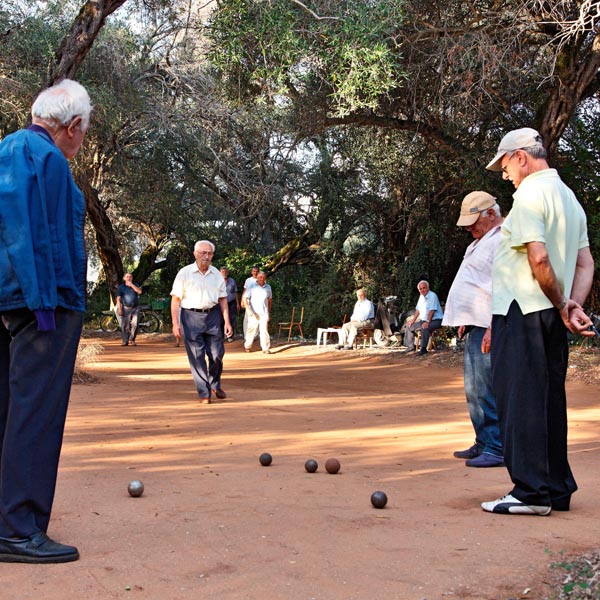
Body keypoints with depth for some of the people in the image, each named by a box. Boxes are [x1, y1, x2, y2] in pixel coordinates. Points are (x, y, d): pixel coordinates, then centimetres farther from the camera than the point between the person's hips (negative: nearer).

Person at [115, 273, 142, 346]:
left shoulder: (135, 285, 11)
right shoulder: (121, 287, 5)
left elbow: (139, 291, -9)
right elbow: (118, 299, -1)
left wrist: (131, 285, -11)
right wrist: (119, 308, -11)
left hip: (135, 308, 2)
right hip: (126, 308, -2)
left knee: (134, 325, -5)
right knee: (125, 325, -5)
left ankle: (132, 340, 7)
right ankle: (125, 341, 0)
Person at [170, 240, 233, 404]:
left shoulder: (217, 274, 7)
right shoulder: (184, 273, -4)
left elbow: (222, 299, 10)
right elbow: (175, 299, -5)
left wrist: (227, 322, 3)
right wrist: (175, 323, -11)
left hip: (213, 316, 3)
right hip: (191, 317, -3)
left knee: (217, 354, 4)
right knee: (197, 357, -2)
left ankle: (215, 384, 29)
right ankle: (204, 393, 6)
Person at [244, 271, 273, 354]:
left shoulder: (268, 287, 10)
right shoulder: (252, 287, -1)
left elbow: (270, 300, 22)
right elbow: (245, 299, -4)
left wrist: (269, 312, 19)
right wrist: (249, 310, -14)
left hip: (264, 313, 2)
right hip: (253, 313, -2)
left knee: (264, 330, -6)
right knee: (251, 330, 4)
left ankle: (266, 349, -5)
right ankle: (247, 346, 20)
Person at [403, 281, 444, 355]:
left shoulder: (432, 295, -15)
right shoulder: (421, 296, 12)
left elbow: (432, 311, -23)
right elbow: (418, 310, 19)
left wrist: (427, 322, -30)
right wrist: (413, 320, 11)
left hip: (435, 320, -9)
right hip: (424, 320, 9)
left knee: (424, 328, -37)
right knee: (409, 326, 7)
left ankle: (423, 348, -30)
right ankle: (411, 346, 13)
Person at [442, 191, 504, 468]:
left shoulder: (501, 240, -12)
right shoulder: (482, 241, 22)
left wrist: (494, 327, -25)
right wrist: (465, 322, 24)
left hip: (487, 328, -11)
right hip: (474, 326, 11)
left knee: (486, 390, -11)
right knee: (474, 390, 14)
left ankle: (496, 450, -6)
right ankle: (483, 444, 23)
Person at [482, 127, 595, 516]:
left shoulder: (530, 193, -10)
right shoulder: (569, 197, 19)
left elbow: (538, 258, -21)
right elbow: (586, 263, 15)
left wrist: (562, 305, -10)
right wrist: (573, 305, 1)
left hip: (522, 311, -9)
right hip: (552, 316, 9)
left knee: (520, 399, -5)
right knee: (550, 400, 12)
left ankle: (532, 491, -4)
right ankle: (557, 489, 17)